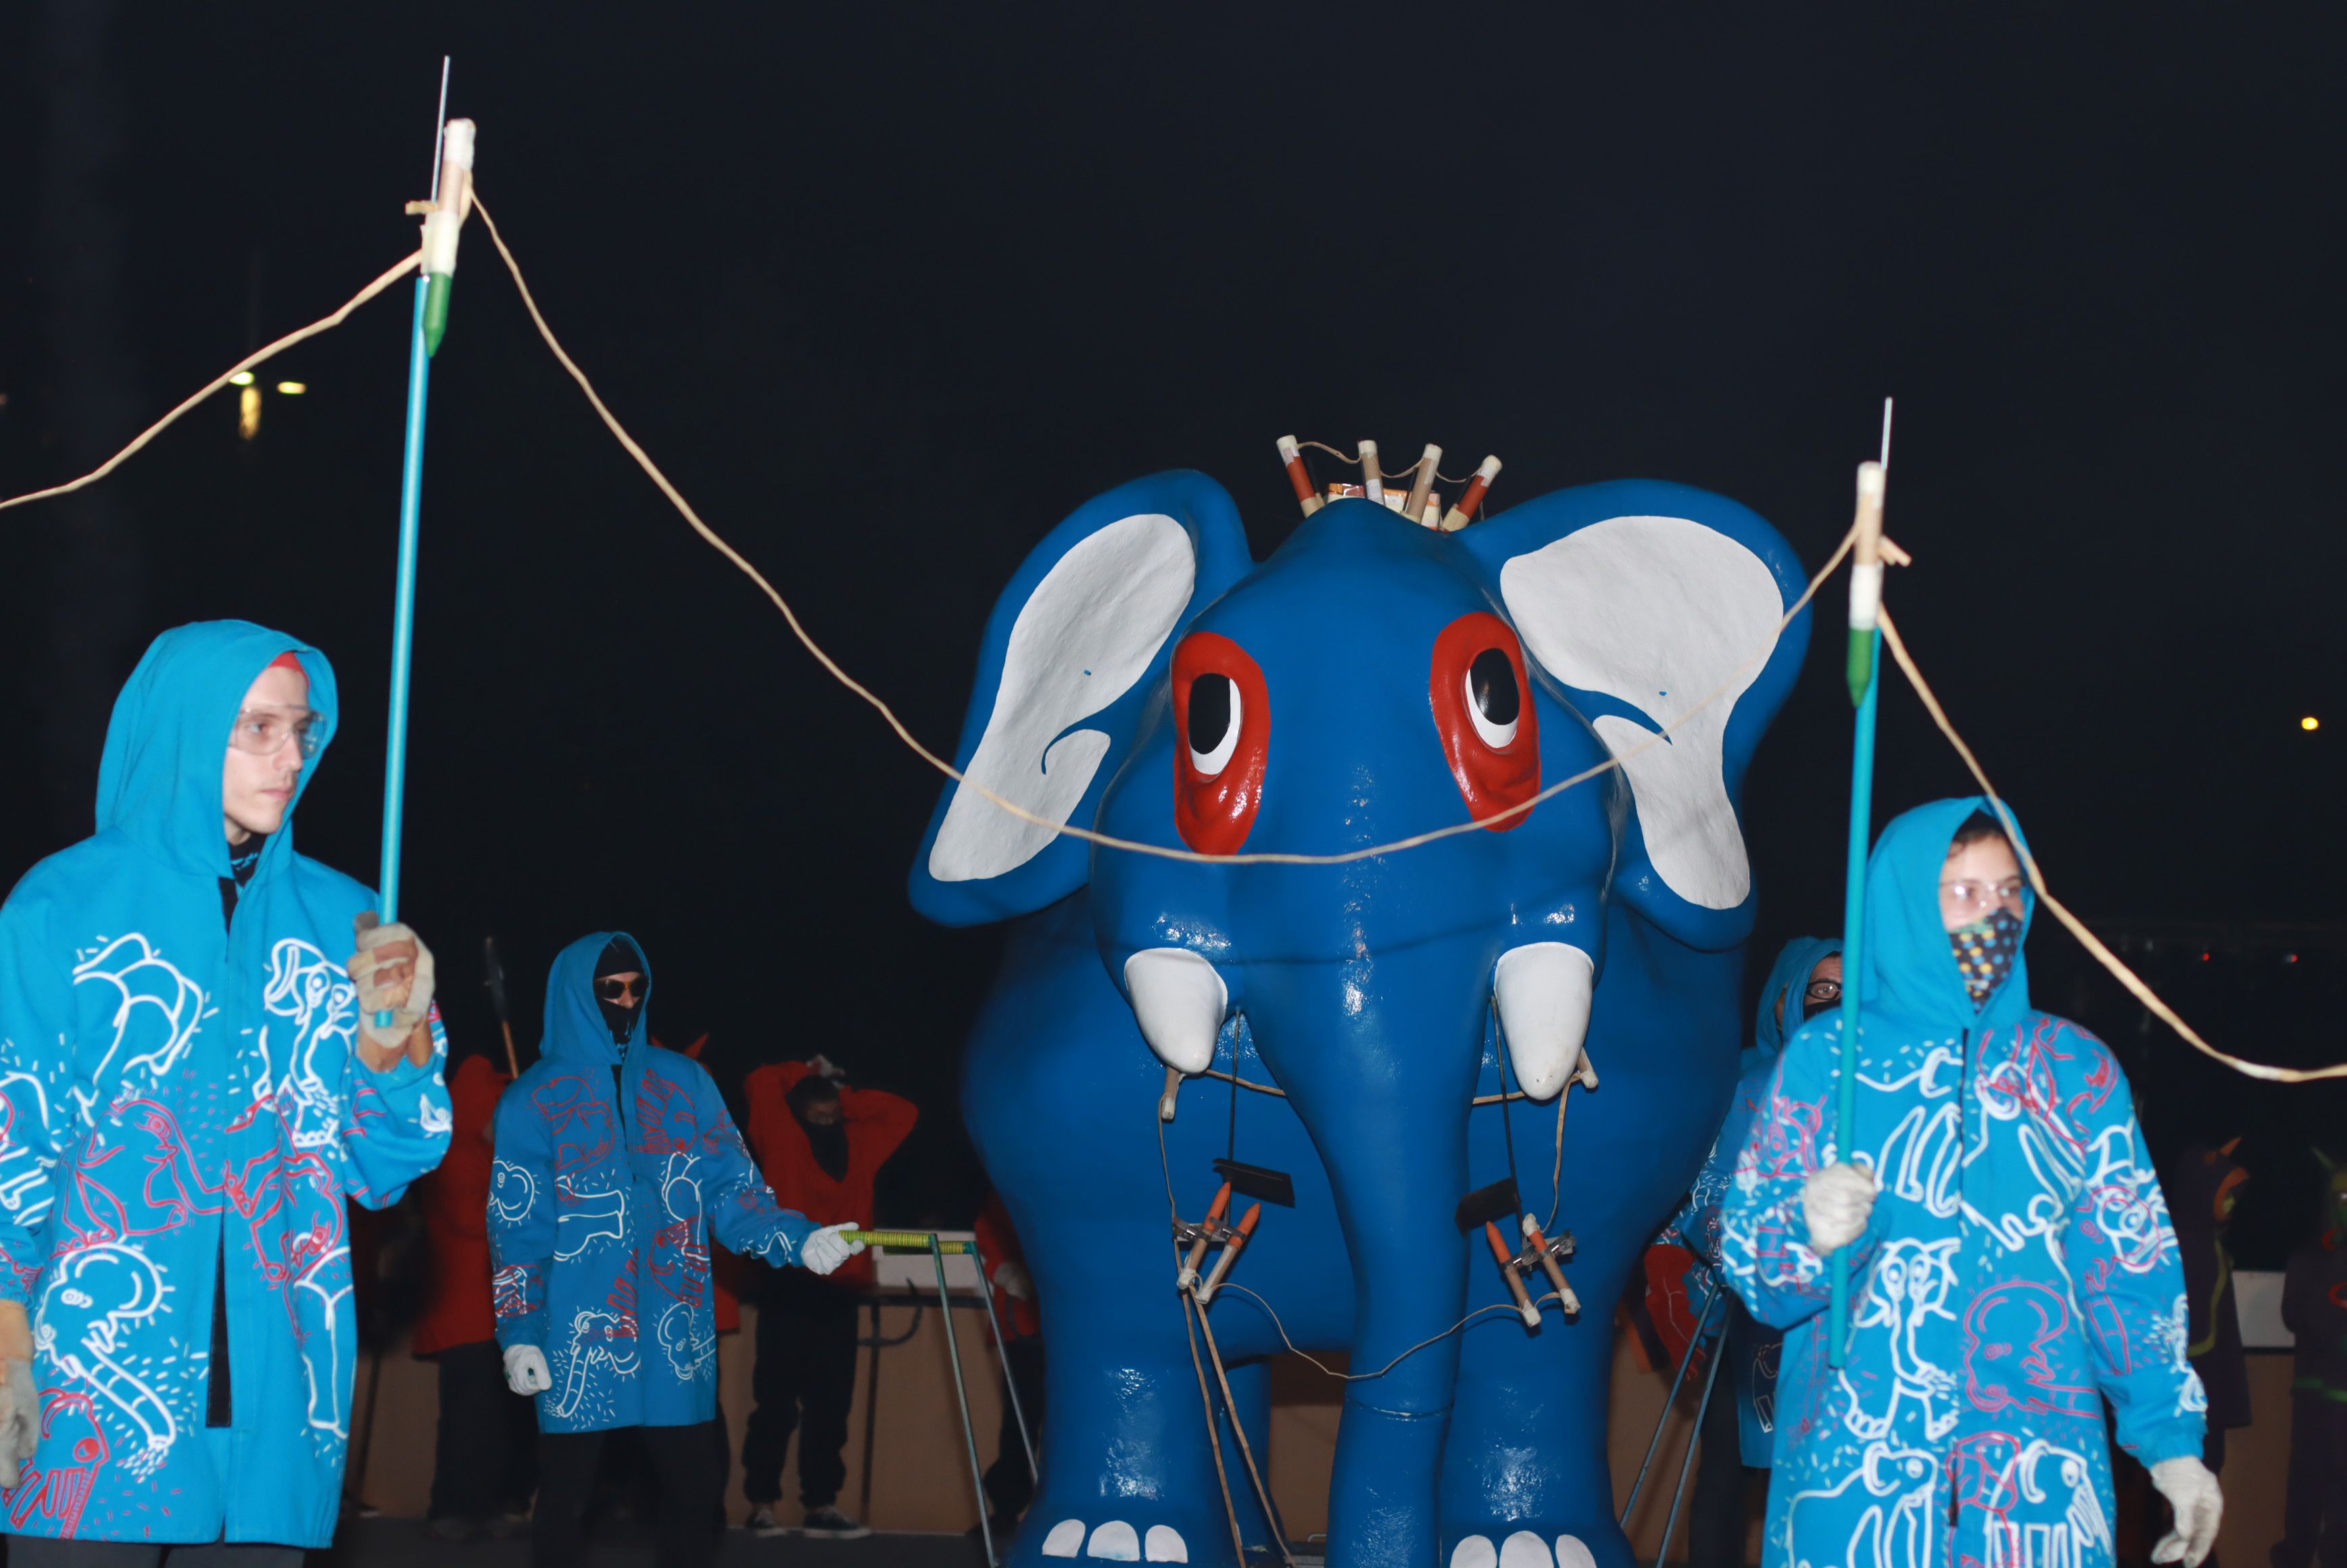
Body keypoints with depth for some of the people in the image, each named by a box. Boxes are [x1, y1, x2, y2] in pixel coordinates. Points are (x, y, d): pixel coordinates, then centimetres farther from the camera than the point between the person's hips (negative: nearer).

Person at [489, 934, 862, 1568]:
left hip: (675, 1332, 2)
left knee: (690, 1489, 5)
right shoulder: (533, 1099, 2)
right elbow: (517, 1226, 0)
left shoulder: (684, 1082, 9)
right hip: (578, 1337, -2)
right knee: (563, 1495, 2)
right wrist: (519, 1331, -7)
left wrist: (798, 1239, -12)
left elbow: (730, 1187, 5)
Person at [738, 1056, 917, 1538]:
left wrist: (843, 1096, 14)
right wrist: (809, 1076, 9)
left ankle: (822, 1506, 8)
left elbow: (905, 1113, 20)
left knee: (831, 1405, 5)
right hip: (789, 1287, -5)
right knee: (778, 1402, -4)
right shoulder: (783, 1141, 2)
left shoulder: (858, 1145, 14)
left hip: (838, 1292, 5)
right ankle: (762, 1504, 0)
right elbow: (762, 1083, -6)